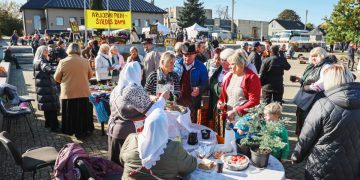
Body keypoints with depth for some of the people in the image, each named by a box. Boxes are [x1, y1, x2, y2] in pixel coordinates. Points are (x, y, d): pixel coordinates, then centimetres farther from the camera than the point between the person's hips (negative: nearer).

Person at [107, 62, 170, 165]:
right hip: (131, 133, -7)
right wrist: (162, 98, -2)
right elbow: (152, 112, -16)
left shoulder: (116, 90, 6)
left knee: (117, 163, 17)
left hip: (114, 131, 8)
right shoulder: (136, 90, -17)